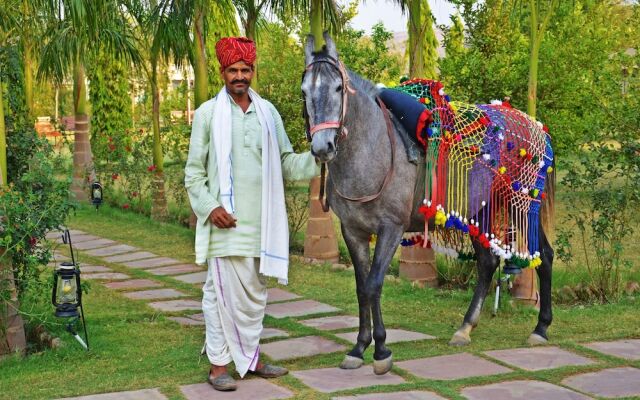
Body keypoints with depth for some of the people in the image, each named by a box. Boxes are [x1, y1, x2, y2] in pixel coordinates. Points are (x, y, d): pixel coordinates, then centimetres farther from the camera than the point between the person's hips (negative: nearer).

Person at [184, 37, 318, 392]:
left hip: (261, 221, 4)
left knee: (255, 292, 14)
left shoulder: (267, 112, 9)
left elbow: (286, 162, 10)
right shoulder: (208, 113, -1)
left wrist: (317, 159, -6)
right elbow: (193, 172, -1)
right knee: (223, 290, -2)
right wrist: (210, 207, -13)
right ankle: (219, 365, 9)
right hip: (226, 221, -4)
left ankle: (250, 358, 28)